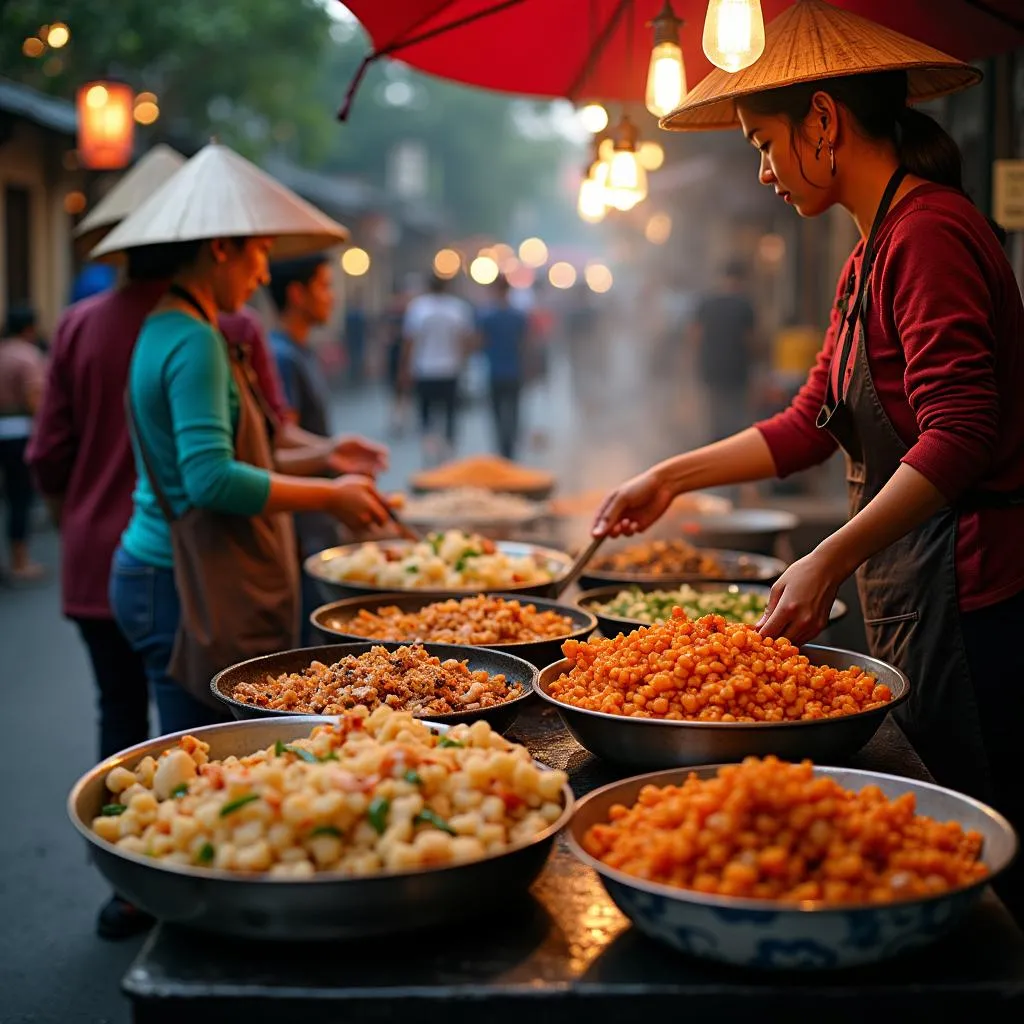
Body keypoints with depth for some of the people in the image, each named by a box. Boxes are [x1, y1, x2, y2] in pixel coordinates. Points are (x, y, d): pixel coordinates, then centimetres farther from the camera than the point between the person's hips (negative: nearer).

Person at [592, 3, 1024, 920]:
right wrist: (673, 477, 21)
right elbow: (811, 427, 20)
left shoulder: (927, 232, -15)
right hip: (911, 596, 10)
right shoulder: (876, 247, 16)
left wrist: (830, 561, -29)